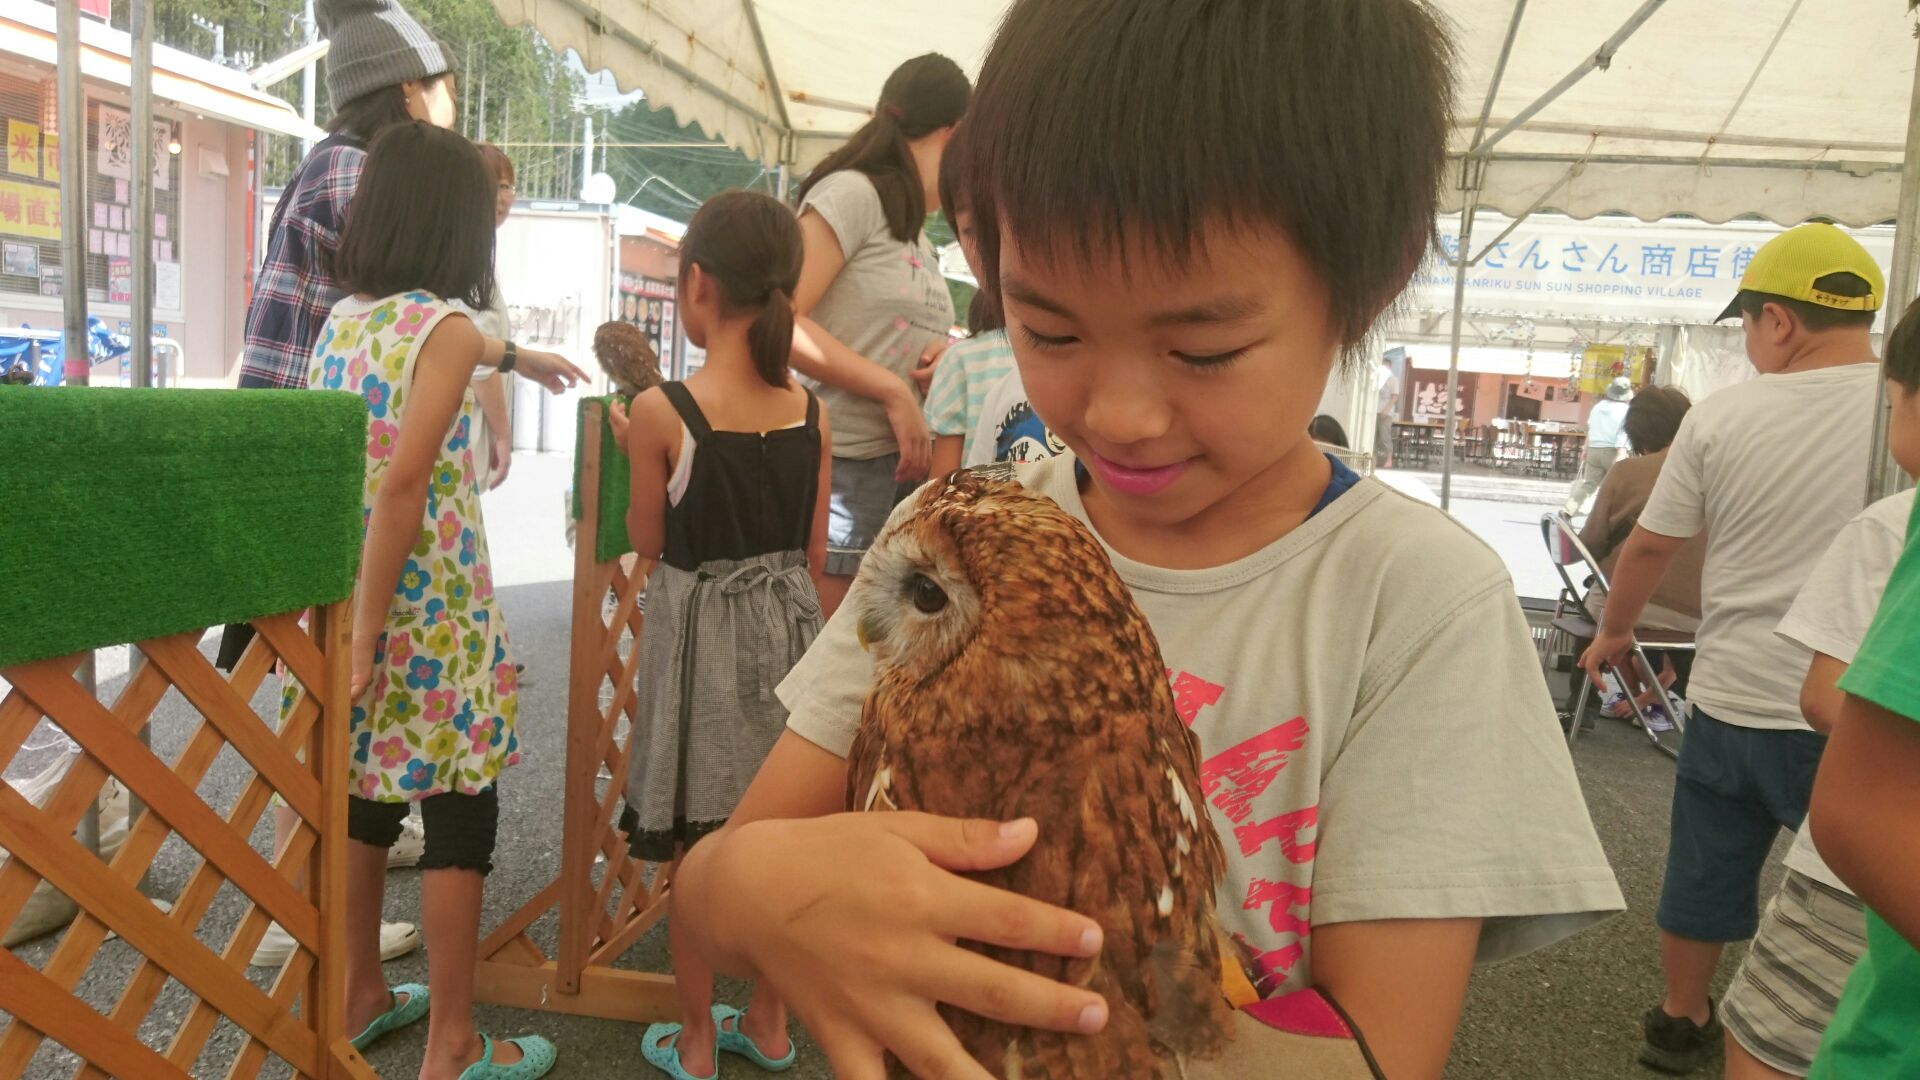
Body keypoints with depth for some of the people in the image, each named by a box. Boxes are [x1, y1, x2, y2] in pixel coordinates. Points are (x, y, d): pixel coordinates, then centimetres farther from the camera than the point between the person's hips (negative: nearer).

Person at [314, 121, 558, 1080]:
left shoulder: (343, 320, 8)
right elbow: (403, 485, -23)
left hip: (344, 597, 8)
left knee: (365, 795, 20)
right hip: (429, 612, -8)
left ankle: (362, 997, 36)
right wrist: (368, 635, -20)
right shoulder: (444, 326, -15)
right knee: (459, 813, 3)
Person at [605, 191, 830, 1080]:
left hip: (701, 630, -4)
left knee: (697, 856, 11)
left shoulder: (662, 411, -16)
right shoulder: (810, 410, -3)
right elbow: (815, 554, 2)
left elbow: (647, 541, -4)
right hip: (789, 627, 4)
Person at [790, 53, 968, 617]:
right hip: (843, 461, -8)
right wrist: (894, 392, -15)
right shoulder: (851, 193, -6)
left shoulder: (921, 240, 20)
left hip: (907, 462, 8)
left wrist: (945, 359, 4)